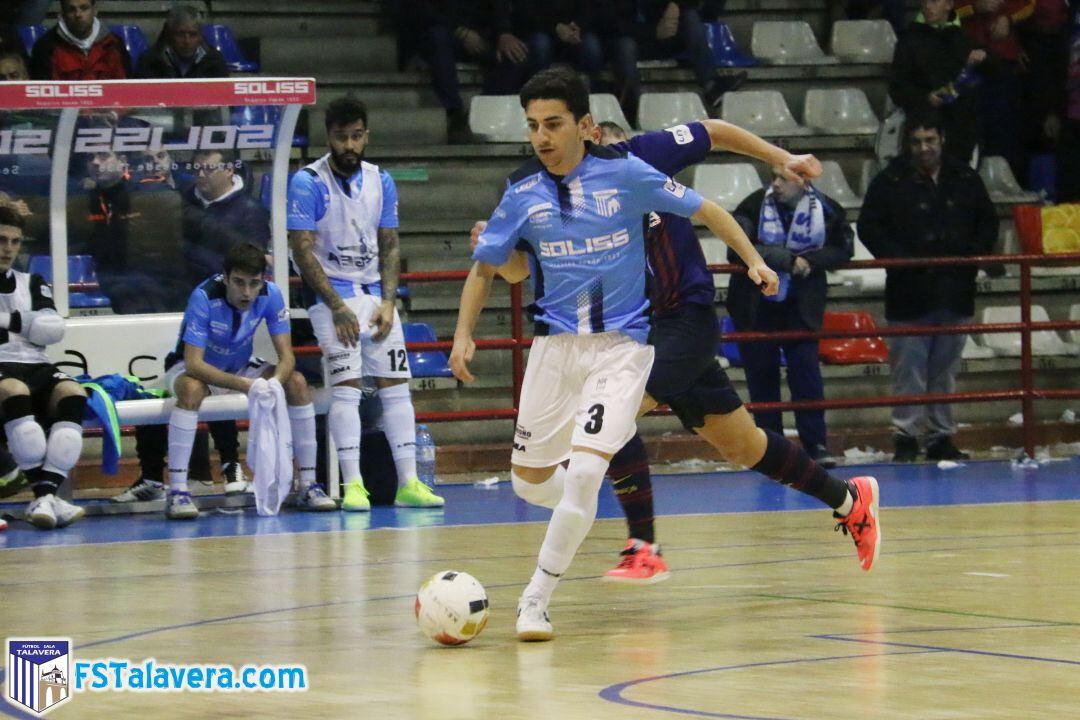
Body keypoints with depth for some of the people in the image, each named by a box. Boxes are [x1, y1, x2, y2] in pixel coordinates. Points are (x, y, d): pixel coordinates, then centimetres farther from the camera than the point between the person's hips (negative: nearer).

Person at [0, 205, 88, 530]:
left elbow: (53, 330, 8)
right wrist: (27, 326, -11)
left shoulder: (31, 284, 23)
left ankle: (46, 492, -41)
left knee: (72, 393, -31)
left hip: (36, 368, 4)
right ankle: (42, 493, -42)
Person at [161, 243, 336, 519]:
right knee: (191, 389, -39)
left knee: (297, 383, -19)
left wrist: (275, 382, -40)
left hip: (241, 366, 4)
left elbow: (286, 356, -16)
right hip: (198, 369, -4)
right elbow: (193, 363, -34)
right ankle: (177, 491, -38)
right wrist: (244, 385, -45)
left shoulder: (270, 295, -18)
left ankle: (308, 485, -12)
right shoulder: (204, 297, -30)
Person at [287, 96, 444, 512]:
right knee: (346, 385, -13)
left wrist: (387, 302, -4)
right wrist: (337, 307, -18)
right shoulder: (308, 183, -10)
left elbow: (389, 245, 10)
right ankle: (352, 485, -13)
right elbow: (302, 250, -13)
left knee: (395, 383, 2)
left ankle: (408, 482, 4)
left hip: (375, 293, 6)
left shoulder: (381, 182, 7)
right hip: (331, 293, -5)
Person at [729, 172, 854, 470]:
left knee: (807, 372, -4)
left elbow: (843, 250, 1)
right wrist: (787, 259, -24)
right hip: (756, 307, 0)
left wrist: (810, 261, -16)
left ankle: (815, 445, 2)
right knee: (761, 376, 3)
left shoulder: (826, 210, -6)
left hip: (801, 306, 0)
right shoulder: (754, 206, -12)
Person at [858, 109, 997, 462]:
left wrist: (973, 255, 0)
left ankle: (942, 436, 16)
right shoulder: (891, 181, -3)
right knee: (909, 368, -3)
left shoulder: (966, 180, 7)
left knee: (946, 369, 9)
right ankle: (906, 435, 3)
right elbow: (869, 227, -2)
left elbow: (987, 223, 16)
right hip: (909, 294, -3)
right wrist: (899, 259, -12)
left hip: (955, 292, 3)